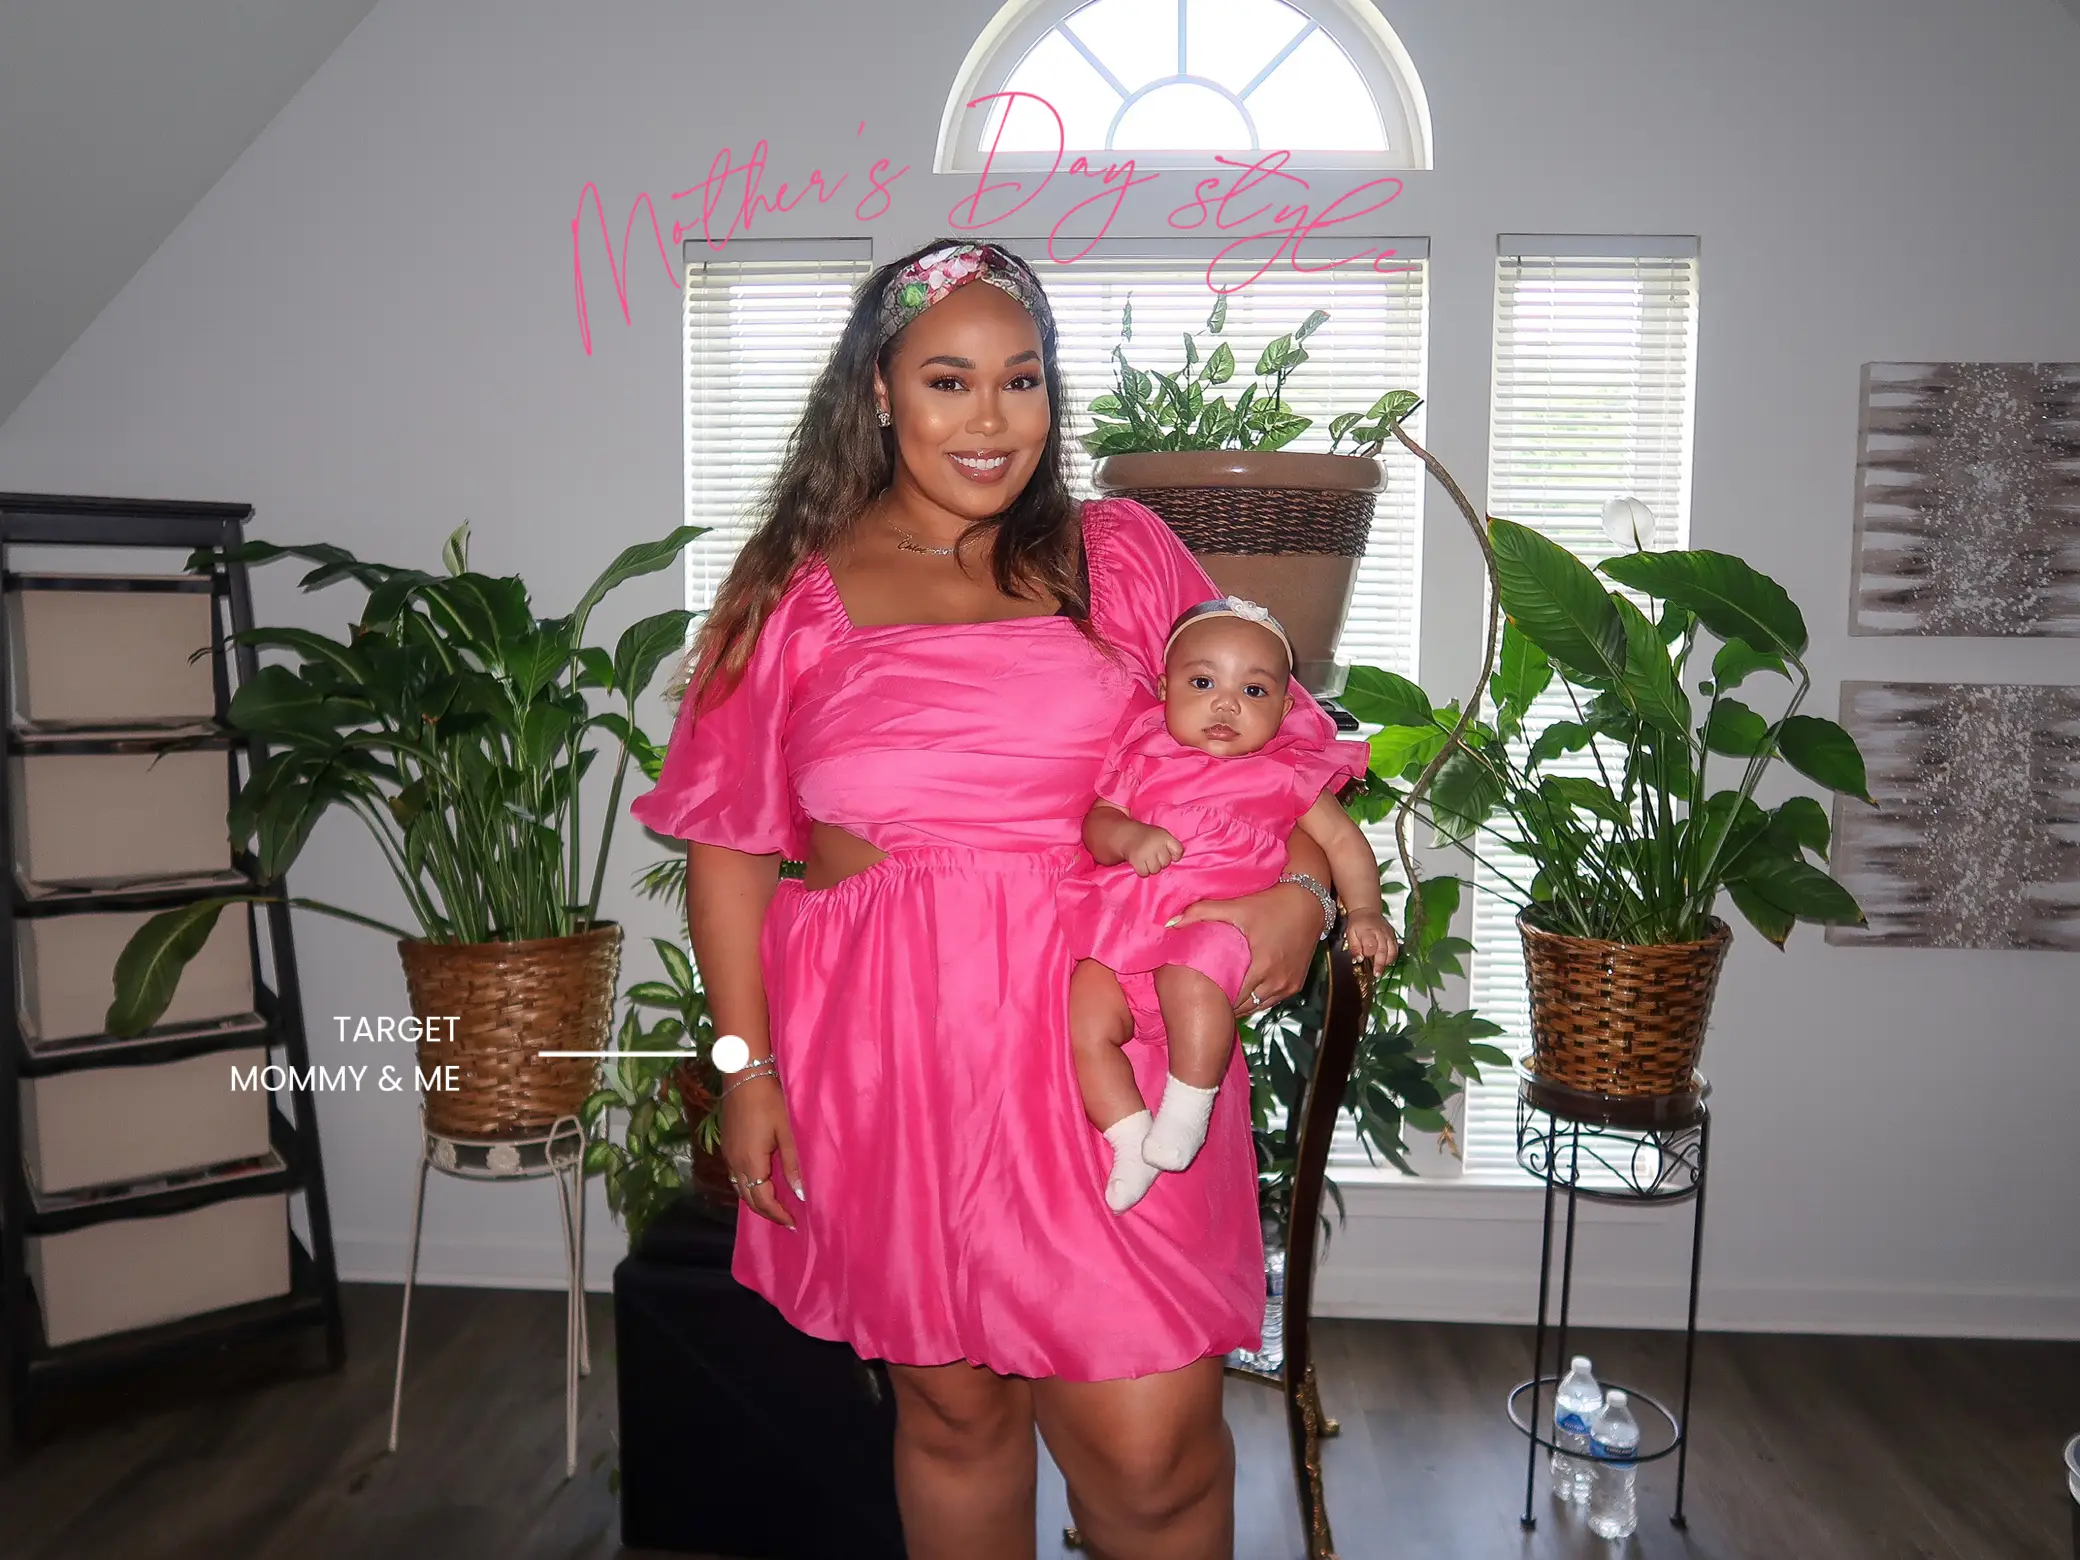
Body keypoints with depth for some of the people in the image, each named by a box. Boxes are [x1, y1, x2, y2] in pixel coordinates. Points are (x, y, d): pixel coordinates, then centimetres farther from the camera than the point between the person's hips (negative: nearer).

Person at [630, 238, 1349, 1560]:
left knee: (1148, 1438, -2)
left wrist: (1303, 889, -7)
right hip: (886, 1055, 1)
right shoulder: (792, 593, 5)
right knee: (952, 1402, 14)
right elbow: (728, 849, 6)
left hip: (1101, 1036, 0)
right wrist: (747, 1065, 1)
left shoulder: (1122, 556, 7)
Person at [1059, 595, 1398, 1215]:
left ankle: (1187, 1109, -15)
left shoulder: (1284, 772, 12)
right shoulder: (1143, 757, 17)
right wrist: (1130, 837, -14)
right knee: (1085, 1019, -16)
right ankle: (1131, 1138, 0)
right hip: (1123, 927, 4)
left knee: (1191, 977, -36)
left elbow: (1342, 838, 15)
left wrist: (1363, 911, 3)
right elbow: (1096, 824, 8)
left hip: (1218, 923, -4)